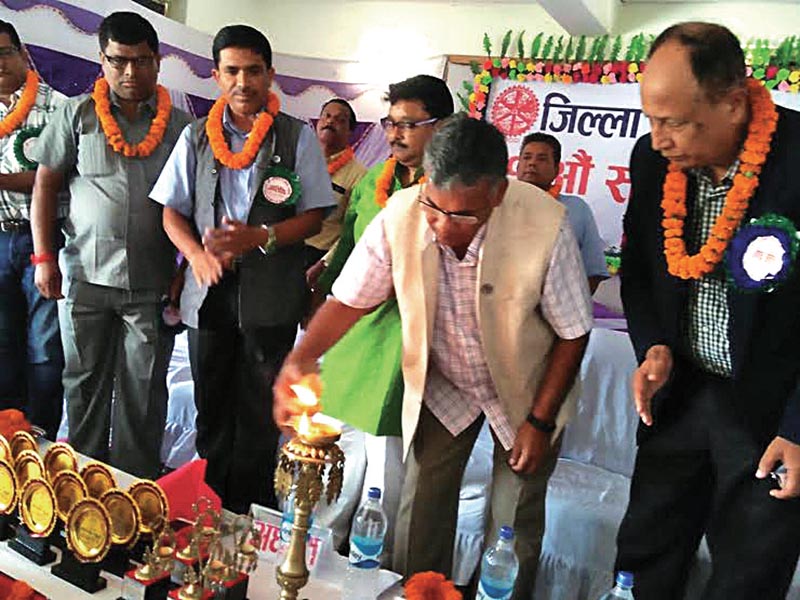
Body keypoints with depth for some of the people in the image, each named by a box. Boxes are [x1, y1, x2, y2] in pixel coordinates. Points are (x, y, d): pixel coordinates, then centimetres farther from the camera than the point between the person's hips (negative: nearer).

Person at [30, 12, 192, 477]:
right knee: (84, 384, 11)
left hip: (152, 282, 0)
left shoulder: (179, 124, 5)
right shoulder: (77, 115, 5)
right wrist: (44, 256, -1)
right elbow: (46, 184, 6)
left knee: (143, 391, 6)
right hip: (86, 276, 1)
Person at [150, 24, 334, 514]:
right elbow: (173, 211, 9)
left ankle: (252, 510, 23)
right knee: (211, 405, 12)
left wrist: (259, 236, -19)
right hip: (210, 289, 3)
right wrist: (198, 254, -12)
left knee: (259, 412, 6)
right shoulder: (197, 137, 8)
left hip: (271, 293, -2)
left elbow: (314, 215, -2)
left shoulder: (297, 137, 1)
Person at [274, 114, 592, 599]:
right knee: (421, 514, 7)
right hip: (441, 383, 2)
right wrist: (301, 358, -29)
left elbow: (573, 332, -16)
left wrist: (541, 420, -12)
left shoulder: (546, 225, -30)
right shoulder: (399, 217, -25)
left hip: (525, 392, -1)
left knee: (515, 524, 8)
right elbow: (351, 299, -12)